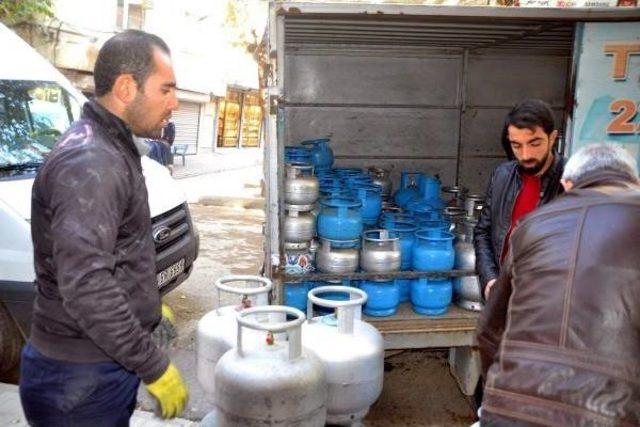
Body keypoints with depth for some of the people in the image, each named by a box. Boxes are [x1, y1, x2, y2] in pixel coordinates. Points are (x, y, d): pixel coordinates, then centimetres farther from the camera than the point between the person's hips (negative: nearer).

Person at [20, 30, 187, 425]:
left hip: (106, 362, 9)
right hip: (81, 378, -9)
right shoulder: (90, 163, -24)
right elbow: (85, 287, -31)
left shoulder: (109, 148, 9)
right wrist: (154, 366, -25)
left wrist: (146, 307, 22)